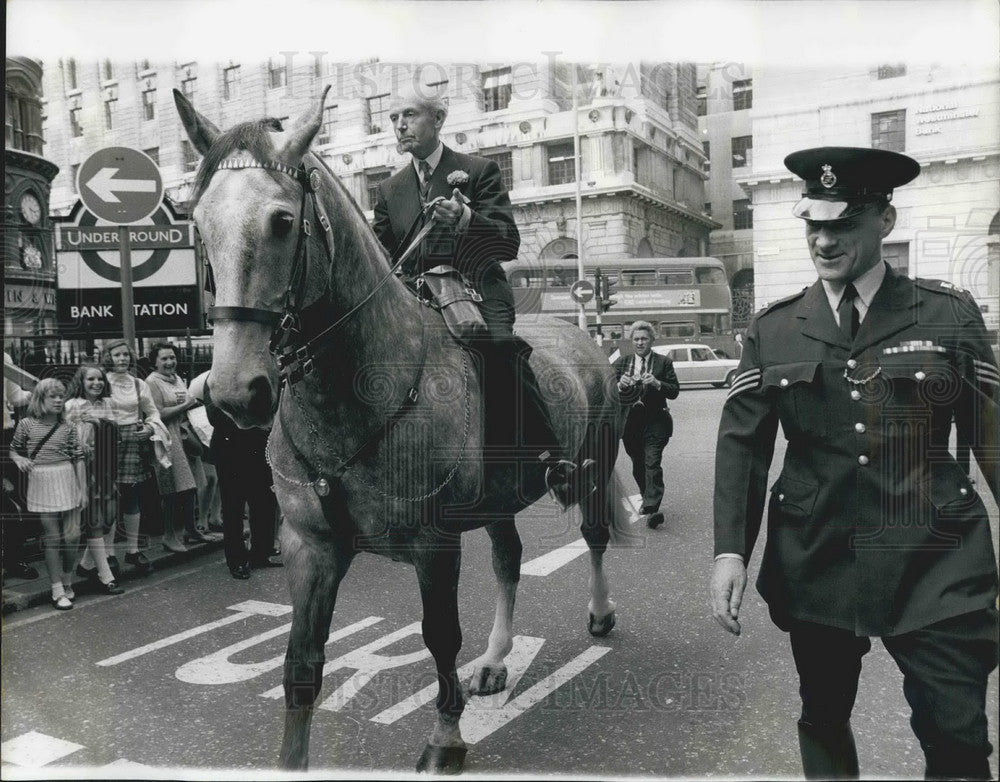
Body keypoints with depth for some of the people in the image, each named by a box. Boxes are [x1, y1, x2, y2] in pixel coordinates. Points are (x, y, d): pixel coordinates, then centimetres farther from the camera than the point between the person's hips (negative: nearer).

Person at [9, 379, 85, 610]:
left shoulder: (67, 427, 4)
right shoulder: (26, 424, 0)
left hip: (68, 481, 2)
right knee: (52, 537, 0)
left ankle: (67, 581, 24)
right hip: (41, 484, -2)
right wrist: (19, 459, -11)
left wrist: (83, 489, 3)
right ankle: (57, 591, 8)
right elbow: (13, 450, 12)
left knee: (73, 535, 2)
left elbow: (78, 459, 5)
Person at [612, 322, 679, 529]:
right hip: (630, 422, 4)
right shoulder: (621, 362, 8)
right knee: (638, 466, 14)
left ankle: (652, 510, -18)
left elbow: (675, 392, -2)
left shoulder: (664, 362, 2)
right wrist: (619, 385, -18)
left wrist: (657, 383, -20)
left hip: (655, 422, -3)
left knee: (652, 464, -14)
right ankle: (648, 499, 34)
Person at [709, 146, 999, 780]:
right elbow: (741, 444, 1)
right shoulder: (772, 329, 2)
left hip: (935, 566, -1)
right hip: (816, 562, 2)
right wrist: (731, 550, -8)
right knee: (823, 719, 17)